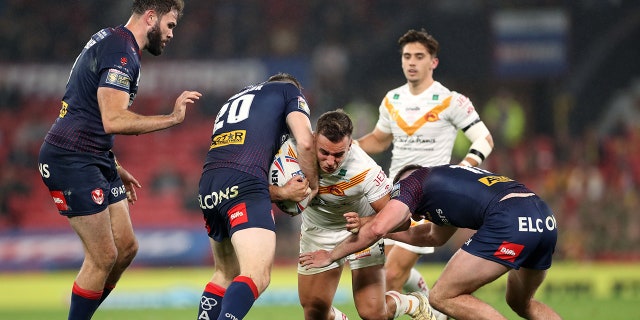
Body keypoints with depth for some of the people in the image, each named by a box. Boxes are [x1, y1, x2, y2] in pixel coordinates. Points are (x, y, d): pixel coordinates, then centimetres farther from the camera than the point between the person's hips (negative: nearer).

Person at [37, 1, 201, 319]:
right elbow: (114, 121, -26)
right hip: (72, 161, -10)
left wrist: (114, 168, 25)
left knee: (126, 247, 11)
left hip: (94, 160, 10)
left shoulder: (110, 41, 17)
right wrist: (172, 117, -21)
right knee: (103, 257, -8)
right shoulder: (121, 50, -16)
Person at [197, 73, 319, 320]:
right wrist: (312, 185, 19)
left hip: (208, 185, 7)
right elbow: (305, 142, 2)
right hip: (244, 185, -7)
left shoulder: (235, 98, 36)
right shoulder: (289, 90, 19)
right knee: (257, 276, -17)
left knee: (225, 274, 22)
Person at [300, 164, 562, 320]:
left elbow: (377, 229, 3)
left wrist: (331, 255, 18)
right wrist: (366, 226, 46)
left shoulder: (411, 181, 14)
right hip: (545, 219, 9)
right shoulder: (449, 178, 37)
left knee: (443, 297, 3)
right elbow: (436, 236, 48)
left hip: (510, 223, -9)